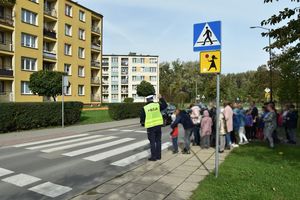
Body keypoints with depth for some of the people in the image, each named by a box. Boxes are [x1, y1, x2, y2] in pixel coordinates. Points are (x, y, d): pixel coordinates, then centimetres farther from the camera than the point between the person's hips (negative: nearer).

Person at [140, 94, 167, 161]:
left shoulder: (145, 108, -5)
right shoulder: (157, 105, 0)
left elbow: (142, 118, 0)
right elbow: (165, 105, 16)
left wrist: (142, 122, 21)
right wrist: (161, 98, 23)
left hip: (150, 127, -3)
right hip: (158, 125, 3)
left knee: (152, 142, 4)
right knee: (158, 141, 13)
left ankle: (153, 157, 6)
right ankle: (158, 156, 20)